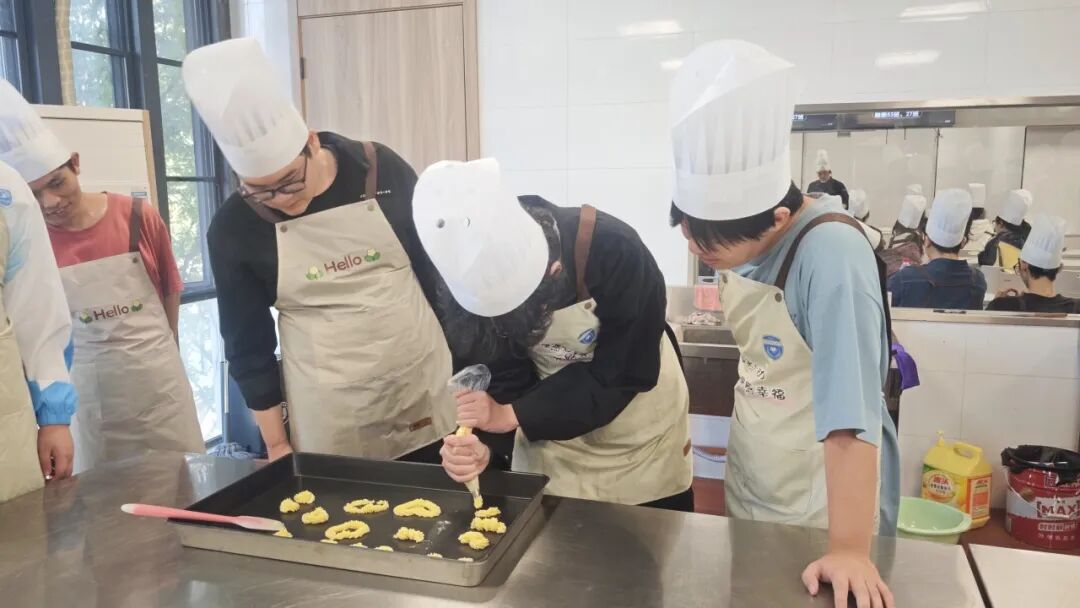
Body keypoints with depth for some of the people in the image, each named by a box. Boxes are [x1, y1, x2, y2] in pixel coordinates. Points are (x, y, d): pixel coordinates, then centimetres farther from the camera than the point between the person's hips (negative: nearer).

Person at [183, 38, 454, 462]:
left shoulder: (382, 170, -7)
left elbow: (442, 267, 4)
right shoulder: (232, 229, -7)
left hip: (425, 394, 1)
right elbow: (247, 344, 1)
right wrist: (276, 443, 3)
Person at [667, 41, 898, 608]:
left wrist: (849, 549, -34)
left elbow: (851, 413, -33)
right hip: (747, 484, 7)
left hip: (820, 502, -7)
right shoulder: (740, 235, -8)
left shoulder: (832, 253, -29)